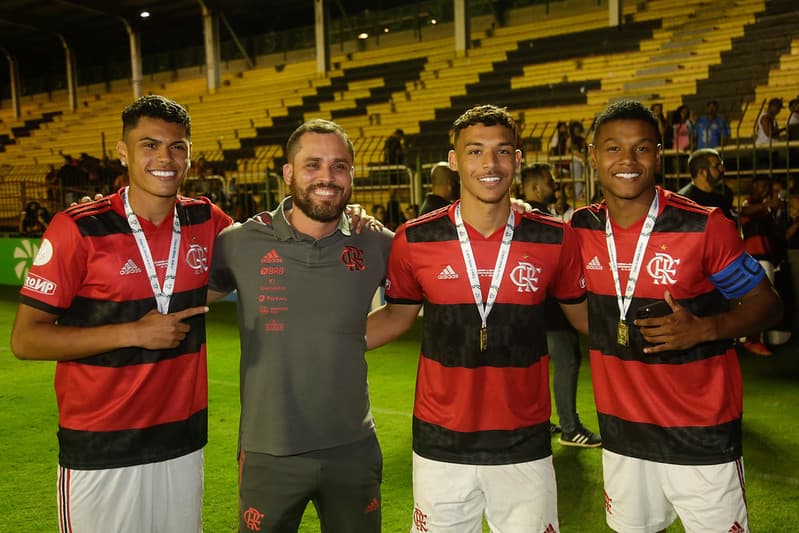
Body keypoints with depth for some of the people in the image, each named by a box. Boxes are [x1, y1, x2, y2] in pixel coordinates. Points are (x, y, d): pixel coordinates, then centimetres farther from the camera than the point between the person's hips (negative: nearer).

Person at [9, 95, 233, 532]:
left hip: (183, 443, 4)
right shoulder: (78, 229, -12)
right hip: (99, 452, -4)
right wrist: (135, 333, -18)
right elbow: (25, 339, -10)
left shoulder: (205, 221, -1)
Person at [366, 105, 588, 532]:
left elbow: (584, 314, 7)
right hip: (440, 446, 0)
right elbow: (397, 316, 6)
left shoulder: (554, 239, -6)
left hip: (525, 448, 1)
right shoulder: (415, 240, -7)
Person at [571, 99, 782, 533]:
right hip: (621, 432, 4)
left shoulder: (705, 227, -14)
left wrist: (703, 329, -22)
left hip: (702, 437, -3)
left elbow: (765, 303, -6)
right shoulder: (581, 229, -2)